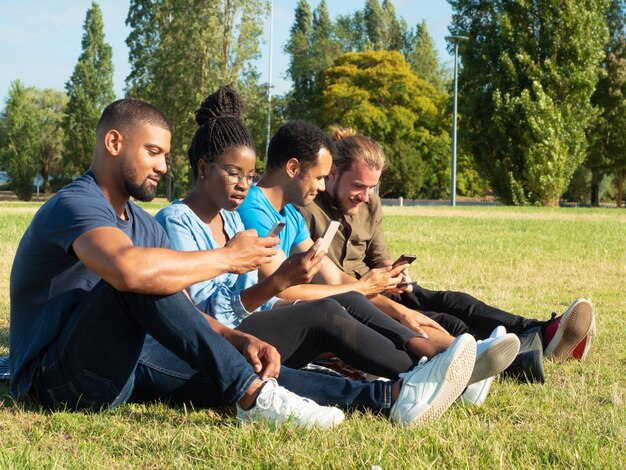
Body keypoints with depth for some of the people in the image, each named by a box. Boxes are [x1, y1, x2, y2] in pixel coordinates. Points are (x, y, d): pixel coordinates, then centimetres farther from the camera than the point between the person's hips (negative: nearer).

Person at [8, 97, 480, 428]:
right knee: (144, 279, -32)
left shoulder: (143, 224, 16)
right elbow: (130, 269, -38)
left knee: (248, 365, -10)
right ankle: (255, 397, -33)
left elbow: (181, 314, 12)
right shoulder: (74, 206, -16)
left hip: (122, 363, 8)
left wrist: (239, 340, -9)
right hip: (59, 376, -8)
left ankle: (391, 397, -21)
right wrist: (226, 258, -24)